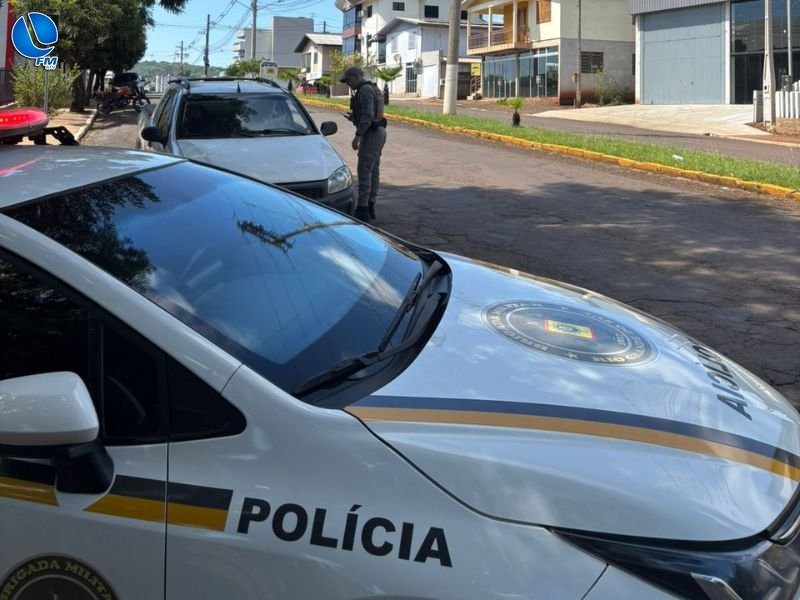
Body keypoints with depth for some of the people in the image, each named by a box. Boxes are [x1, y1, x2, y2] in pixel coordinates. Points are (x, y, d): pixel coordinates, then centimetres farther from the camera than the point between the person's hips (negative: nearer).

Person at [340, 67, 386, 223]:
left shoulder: (365, 90, -15)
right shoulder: (372, 89, 18)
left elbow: (368, 115, -24)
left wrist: (357, 136, -24)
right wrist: (354, 116, 14)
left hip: (371, 134, -11)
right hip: (378, 131, 11)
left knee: (364, 170, -9)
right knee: (373, 170, 11)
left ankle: (362, 210, -10)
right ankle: (370, 207, 16)